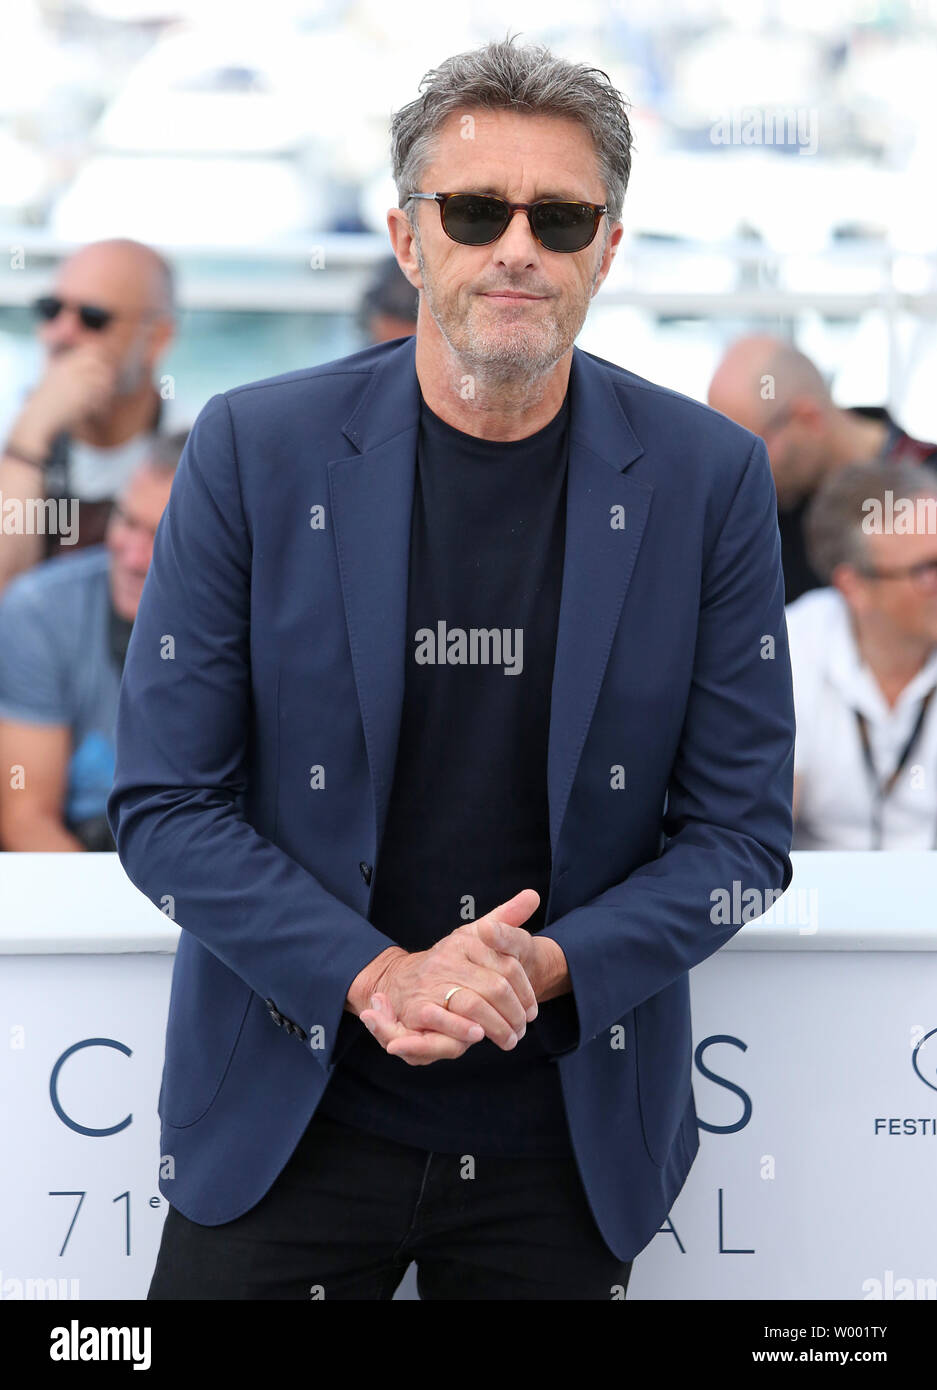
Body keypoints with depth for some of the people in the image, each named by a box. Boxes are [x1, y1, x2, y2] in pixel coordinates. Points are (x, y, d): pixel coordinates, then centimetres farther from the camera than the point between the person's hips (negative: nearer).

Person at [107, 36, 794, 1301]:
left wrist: (548, 966, -18)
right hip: (287, 1114, 0)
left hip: (571, 1135, 1)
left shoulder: (707, 477, -4)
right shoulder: (255, 450, -6)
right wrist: (373, 978, -19)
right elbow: (162, 803, -6)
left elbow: (741, 829, -1)